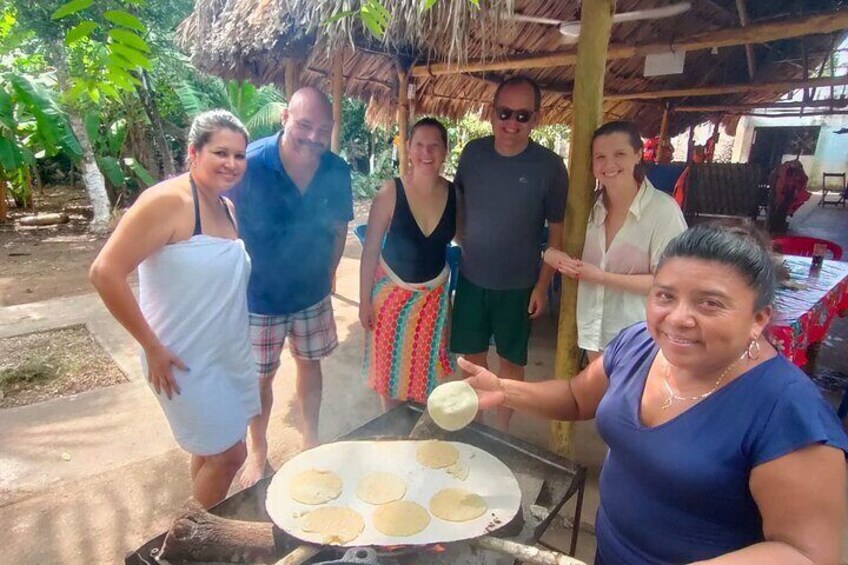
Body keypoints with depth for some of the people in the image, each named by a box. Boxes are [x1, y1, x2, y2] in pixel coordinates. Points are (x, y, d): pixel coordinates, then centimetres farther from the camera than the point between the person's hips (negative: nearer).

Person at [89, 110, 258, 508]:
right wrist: (152, 346, -20)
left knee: (213, 451, 21)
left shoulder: (227, 208, 6)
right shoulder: (168, 201, -19)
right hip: (186, 361, -7)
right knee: (229, 454, 3)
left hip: (230, 355, 8)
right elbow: (105, 273, -24)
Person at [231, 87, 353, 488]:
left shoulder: (337, 171, -11)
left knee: (309, 363, 19)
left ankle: (311, 436, 43)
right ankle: (257, 449, 38)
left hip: (312, 293, 3)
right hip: (259, 297, -3)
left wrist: (327, 274, 4)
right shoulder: (250, 165, -22)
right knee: (261, 377, 12)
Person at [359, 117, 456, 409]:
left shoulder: (454, 194, -8)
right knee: (390, 366, 13)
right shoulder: (390, 192, -15)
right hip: (392, 291, -2)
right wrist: (364, 300, -8)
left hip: (434, 294, 2)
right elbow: (370, 250, -10)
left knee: (427, 367, 15)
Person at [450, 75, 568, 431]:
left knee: (510, 360, 12)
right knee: (472, 353, 15)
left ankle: (501, 430, 33)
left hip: (517, 284, -3)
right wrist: (463, 239, 2)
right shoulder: (473, 152, -4)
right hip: (471, 278, 3)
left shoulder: (549, 166, -13)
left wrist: (542, 286, -8)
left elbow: (557, 231, -7)